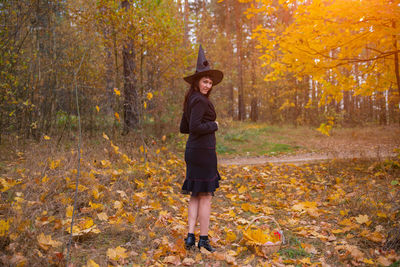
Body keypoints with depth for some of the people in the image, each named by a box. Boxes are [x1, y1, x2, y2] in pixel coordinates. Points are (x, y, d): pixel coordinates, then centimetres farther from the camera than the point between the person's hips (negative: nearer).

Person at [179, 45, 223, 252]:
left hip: (193, 150, 9)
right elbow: (195, 127, -24)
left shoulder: (191, 100, 14)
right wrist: (213, 125, -9)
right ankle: (203, 239, 11)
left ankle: (190, 236, 15)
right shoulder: (199, 100, -15)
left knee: (195, 195, 13)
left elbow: (183, 128, 19)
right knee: (206, 195, 1)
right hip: (203, 151, -9)